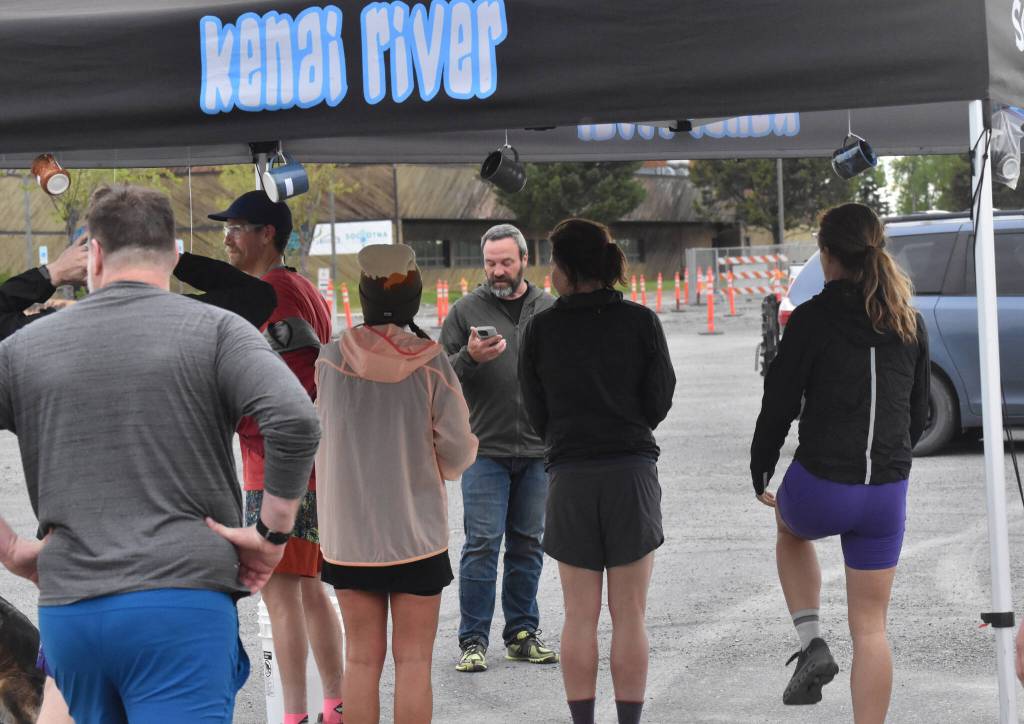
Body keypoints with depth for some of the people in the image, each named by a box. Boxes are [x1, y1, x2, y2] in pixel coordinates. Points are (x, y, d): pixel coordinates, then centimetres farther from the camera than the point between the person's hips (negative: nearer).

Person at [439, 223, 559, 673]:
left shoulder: (551, 312, 10)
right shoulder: (466, 311, 1)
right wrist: (469, 358, -20)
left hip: (538, 450, 3)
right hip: (485, 450, -3)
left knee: (528, 544, 9)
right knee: (482, 544, -6)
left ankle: (522, 634, 18)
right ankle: (473, 641, -1)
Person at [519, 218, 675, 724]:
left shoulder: (541, 329, -2)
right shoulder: (641, 322, -3)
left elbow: (537, 413, 4)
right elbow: (659, 402, 2)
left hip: (570, 477, 0)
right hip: (633, 472, 0)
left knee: (580, 616, 6)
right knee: (629, 615, 5)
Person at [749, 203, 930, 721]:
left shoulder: (812, 319, -9)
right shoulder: (910, 324, 6)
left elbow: (779, 404, -6)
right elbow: (918, 414, 14)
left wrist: (760, 472, 9)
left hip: (820, 485, -3)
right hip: (887, 493, 3)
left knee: (790, 530, 34)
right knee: (870, 629, 10)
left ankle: (811, 643, 16)